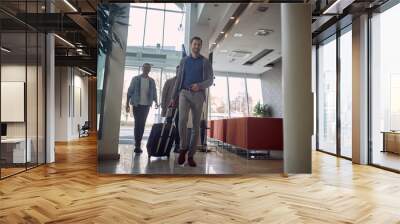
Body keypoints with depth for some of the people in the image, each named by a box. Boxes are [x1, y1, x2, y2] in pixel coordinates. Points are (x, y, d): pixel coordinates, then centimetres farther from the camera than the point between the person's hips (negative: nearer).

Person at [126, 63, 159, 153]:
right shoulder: (135, 79, 2)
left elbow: (154, 93, 10)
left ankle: (138, 144, 13)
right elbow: (129, 92, 3)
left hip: (146, 105, 2)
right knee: (137, 124, -5)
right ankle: (137, 145, -1)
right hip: (137, 105, -2)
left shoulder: (151, 81, 8)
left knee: (142, 125, 4)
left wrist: (156, 102, -5)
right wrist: (127, 104, -1)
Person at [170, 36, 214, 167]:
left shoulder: (205, 62, 11)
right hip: (184, 93, 0)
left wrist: (199, 86, -16)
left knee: (196, 125, -2)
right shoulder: (184, 61, 16)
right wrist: (174, 97, 8)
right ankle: (183, 147, -2)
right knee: (182, 120, -22)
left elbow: (210, 80, 5)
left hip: (198, 95, 0)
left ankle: (191, 155, 5)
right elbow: (178, 79, 14)